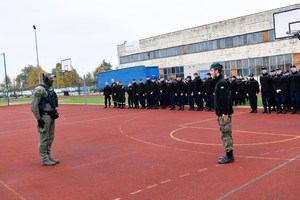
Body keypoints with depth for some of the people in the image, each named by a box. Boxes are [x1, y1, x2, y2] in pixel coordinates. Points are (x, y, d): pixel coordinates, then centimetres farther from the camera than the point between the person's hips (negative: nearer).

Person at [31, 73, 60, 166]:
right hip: (44, 117, -9)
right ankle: (44, 159, 6)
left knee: (50, 138, 15)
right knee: (44, 139, -2)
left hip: (51, 116, 9)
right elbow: (34, 106, -17)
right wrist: (39, 119, -19)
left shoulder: (50, 89, 14)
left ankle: (49, 156, 25)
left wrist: (54, 111, 15)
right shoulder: (39, 89, -14)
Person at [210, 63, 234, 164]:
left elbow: (225, 99, -22)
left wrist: (225, 113, -22)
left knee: (226, 134, -4)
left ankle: (229, 156, 3)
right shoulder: (219, 82, 14)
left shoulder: (221, 83, -16)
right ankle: (229, 155, 22)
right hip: (221, 113, 10)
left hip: (224, 114, -10)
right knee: (225, 134, 14)